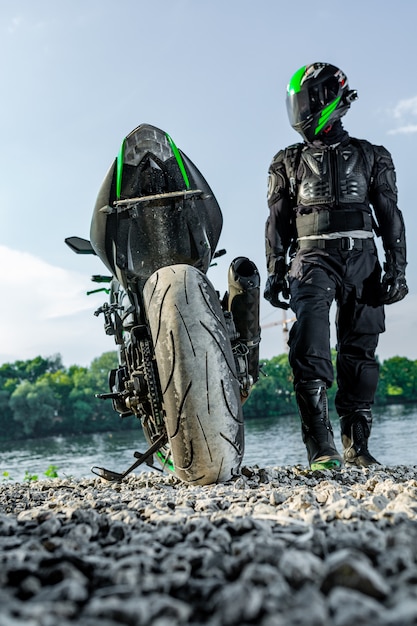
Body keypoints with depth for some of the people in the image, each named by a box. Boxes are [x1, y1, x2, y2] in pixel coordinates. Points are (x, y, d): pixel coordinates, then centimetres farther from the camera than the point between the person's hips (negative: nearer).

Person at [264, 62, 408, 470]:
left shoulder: (370, 157, 15)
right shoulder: (289, 162, 16)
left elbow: (389, 215, 10)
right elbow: (278, 222, 11)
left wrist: (396, 268, 0)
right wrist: (275, 272, -1)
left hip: (362, 260, 1)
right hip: (312, 258, -1)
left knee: (359, 353, 1)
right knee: (311, 346, -22)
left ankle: (356, 447, 11)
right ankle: (321, 447, -25)